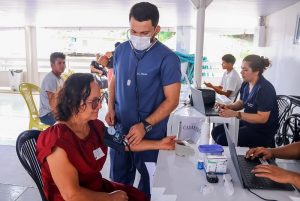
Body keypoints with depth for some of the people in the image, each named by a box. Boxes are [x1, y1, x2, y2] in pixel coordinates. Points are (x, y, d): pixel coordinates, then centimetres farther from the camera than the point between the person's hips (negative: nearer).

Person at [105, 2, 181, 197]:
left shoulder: (167, 59, -16)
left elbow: (172, 100, -15)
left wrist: (145, 126, -22)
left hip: (150, 131, -4)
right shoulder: (121, 50, 0)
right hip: (120, 128, 5)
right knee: (118, 178, 20)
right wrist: (111, 108, -2)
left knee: (147, 178, 17)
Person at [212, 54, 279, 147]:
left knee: (222, 139, -19)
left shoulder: (265, 89, -24)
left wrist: (235, 114, -30)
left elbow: (262, 118, -26)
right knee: (216, 131, -2)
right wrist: (228, 107, -5)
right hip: (247, 122, 8)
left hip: (263, 130, -8)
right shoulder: (246, 84, 0)